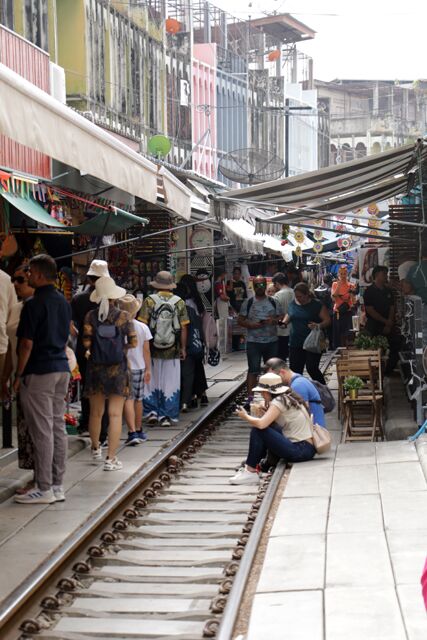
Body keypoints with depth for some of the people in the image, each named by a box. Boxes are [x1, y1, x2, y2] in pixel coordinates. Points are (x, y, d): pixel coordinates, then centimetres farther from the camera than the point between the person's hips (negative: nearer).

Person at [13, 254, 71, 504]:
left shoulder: (34, 304, -14)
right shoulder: (64, 302, 12)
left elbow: (27, 344, -15)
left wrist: (18, 375, -8)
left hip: (39, 372, -8)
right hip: (62, 368, 8)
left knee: (42, 430, -5)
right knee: (58, 427, 10)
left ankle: (44, 489, -3)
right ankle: (58, 486, 14)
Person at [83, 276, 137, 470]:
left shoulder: (91, 316, -5)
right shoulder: (124, 316, -7)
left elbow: (86, 343, -10)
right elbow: (133, 343, -6)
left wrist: (90, 351, 11)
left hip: (95, 368, 2)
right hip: (118, 368, -2)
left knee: (96, 413, 18)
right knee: (115, 415, 0)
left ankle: (95, 449, 37)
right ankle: (111, 458, -2)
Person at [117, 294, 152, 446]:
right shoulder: (143, 328, -5)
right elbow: (146, 351, -1)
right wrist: (148, 369, 6)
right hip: (138, 367, 2)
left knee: (128, 399, -3)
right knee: (138, 399, 15)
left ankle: (132, 432, -16)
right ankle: (139, 431, 27)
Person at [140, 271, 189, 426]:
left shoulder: (149, 301, -4)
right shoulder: (179, 302, -1)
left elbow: (143, 325, -6)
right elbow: (184, 328, -1)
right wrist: (183, 348, 7)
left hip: (152, 349, 0)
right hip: (172, 350, 1)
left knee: (151, 381, 13)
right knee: (170, 384, 7)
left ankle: (152, 412, 9)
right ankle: (166, 416, 8)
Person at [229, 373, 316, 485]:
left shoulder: (279, 401, -12)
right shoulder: (288, 397, 14)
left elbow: (261, 424, -23)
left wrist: (245, 416, -6)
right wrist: (264, 412, 5)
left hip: (302, 450, -10)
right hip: (307, 447, 10)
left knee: (258, 430, -14)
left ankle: (250, 472, -8)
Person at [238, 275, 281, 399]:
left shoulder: (273, 302, 9)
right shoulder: (248, 303, 3)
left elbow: (281, 317, 9)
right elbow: (240, 320, 2)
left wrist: (274, 321, -13)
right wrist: (251, 325, -16)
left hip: (271, 341, 3)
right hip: (253, 342, -3)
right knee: (253, 370, -9)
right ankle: (250, 395, -10)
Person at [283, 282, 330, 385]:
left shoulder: (317, 305, -5)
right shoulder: (293, 304, 9)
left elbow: (327, 320, -6)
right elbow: (289, 316, 24)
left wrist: (319, 325, -26)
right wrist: (284, 322, 1)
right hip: (295, 344, 5)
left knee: (312, 369, -11)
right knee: (295, 370, 6)